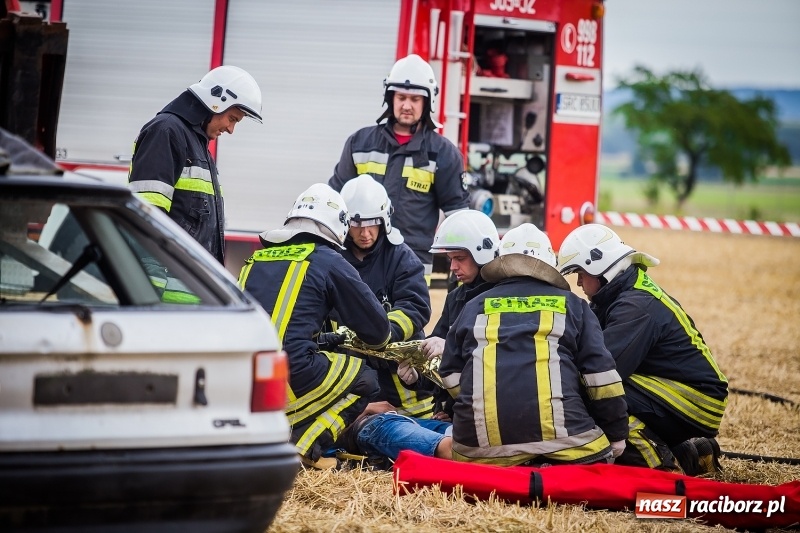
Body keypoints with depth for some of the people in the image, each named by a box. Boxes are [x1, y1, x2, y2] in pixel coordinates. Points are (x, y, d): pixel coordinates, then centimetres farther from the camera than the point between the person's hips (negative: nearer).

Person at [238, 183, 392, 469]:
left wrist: (331, 340, 43)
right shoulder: (329, 262, 4)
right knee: (364, 380, 17)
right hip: (286, 377, -6)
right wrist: (372, 342, 36)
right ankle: (301, 447, -3)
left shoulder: (257, 258, 20)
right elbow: (377, 328, 11)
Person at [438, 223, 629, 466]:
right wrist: (617, 432, 15)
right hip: (558, 431, -2)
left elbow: (450, 374, 25)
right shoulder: (572, 305, 18)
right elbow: (600, 372, 10)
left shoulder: (475, 307, 23)